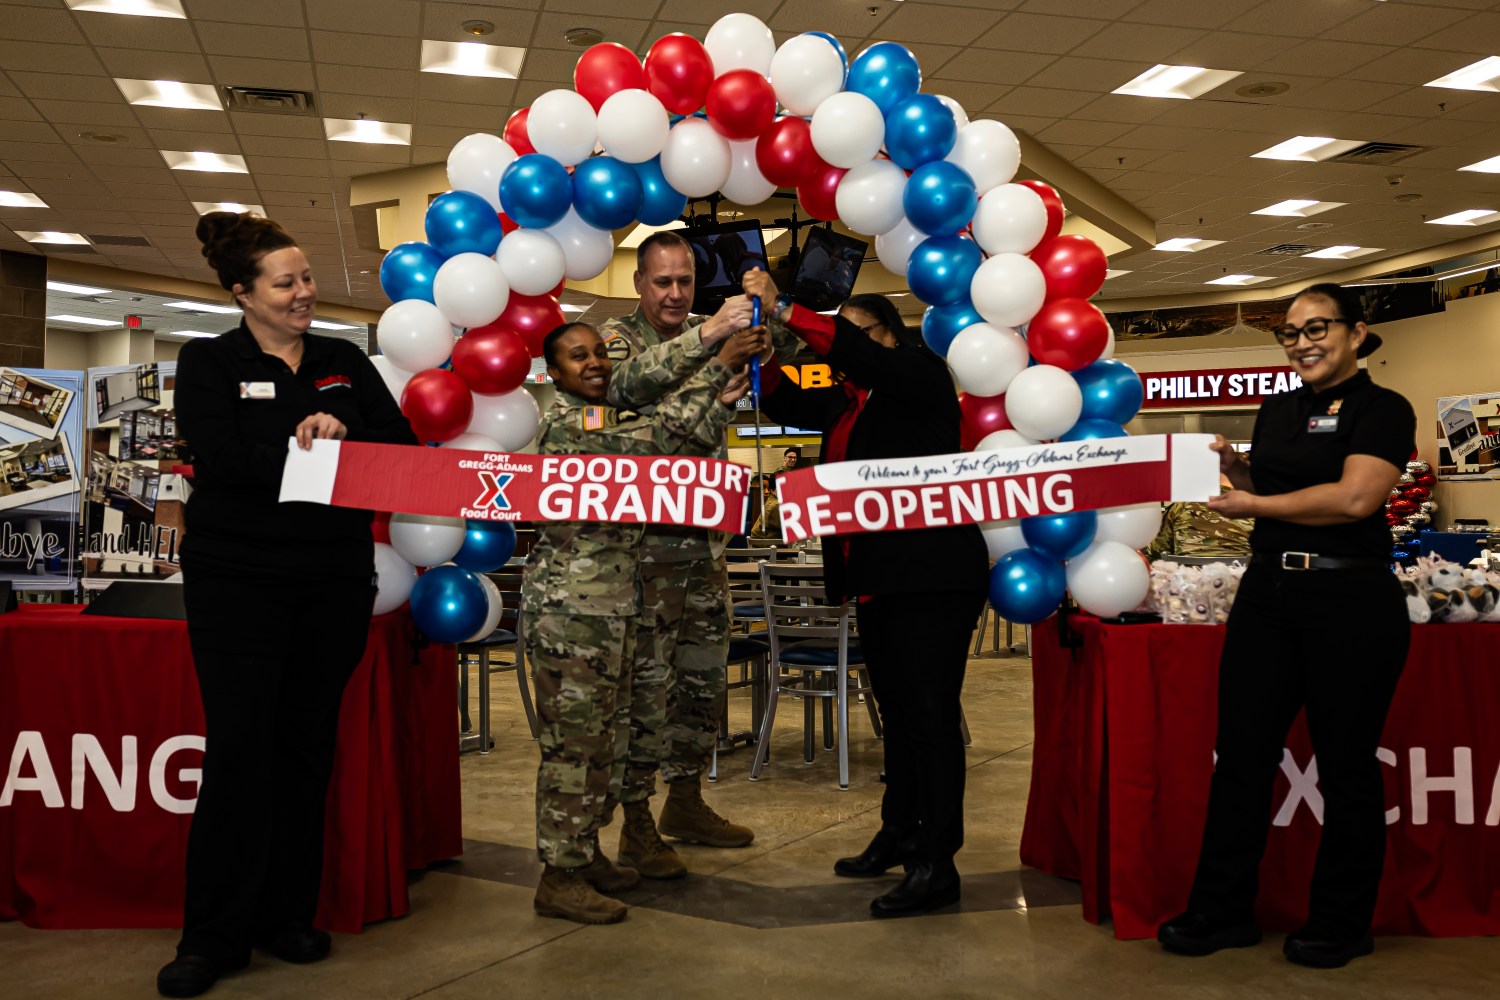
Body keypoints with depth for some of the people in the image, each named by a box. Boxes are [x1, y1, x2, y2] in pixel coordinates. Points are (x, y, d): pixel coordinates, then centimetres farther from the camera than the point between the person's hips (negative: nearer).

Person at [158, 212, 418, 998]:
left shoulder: (345, 363, 12)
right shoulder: (209, 362, 3)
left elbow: (402, 446, 4)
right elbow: (218, 456, -13)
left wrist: (334, 440, -12)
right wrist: (297, 446, -16)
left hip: (335, 580, 3)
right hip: (238, 580, -3)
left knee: (308, 746, 8)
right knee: (238, 748, -4)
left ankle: (287, 915, 21)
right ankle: (214, 935, 8)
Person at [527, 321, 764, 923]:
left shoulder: (611, 422, 16)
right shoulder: (564, 425, -14)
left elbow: (685, 451, 13)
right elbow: (660, 433, -23)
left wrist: (722, 400, -2)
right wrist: (720, 365, -22)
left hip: (613, 605, 9)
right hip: (569, 607, -9)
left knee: (607, 736, 14)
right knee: (573, 739, -4)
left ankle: (583, 854, 26)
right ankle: (559, 878, 6)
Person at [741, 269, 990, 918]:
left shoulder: (924, 377, -6)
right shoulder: (849, 400, 17)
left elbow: (859, 355, -22)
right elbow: (785, 403, 15)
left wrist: (783, 310, -22)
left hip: (931, 575, -9)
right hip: (876, 575, 9)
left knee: (930, 714, -7)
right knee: (897, 712, 16)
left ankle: (937, 865, -3)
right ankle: (899, 835, 28)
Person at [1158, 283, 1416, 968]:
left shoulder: (1381, 409, -5)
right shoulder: (1277, 409, 15)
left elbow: (1354, 498, -19)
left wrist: (1255, 504, -11)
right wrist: (1234, 468, 4)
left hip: (1350, 601, -6)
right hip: (1266, 594, 6)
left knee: (1345, 765, 6)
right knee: (1240, 753, 6)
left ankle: (1340, 925, 21)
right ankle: (1221, 911, 16)